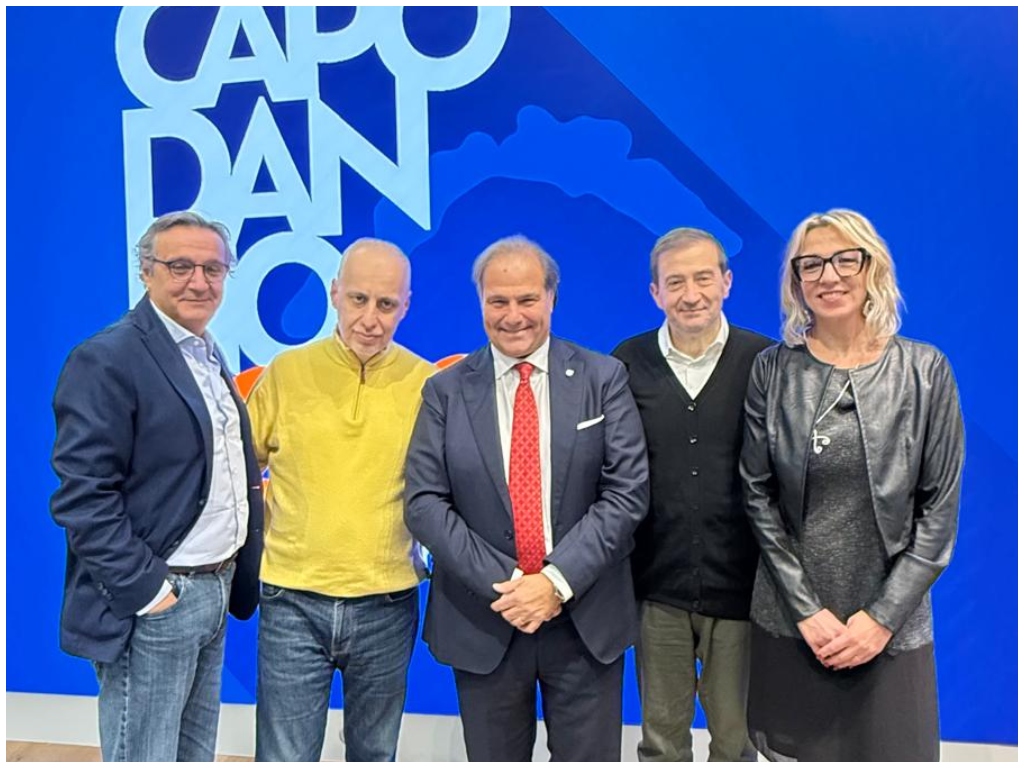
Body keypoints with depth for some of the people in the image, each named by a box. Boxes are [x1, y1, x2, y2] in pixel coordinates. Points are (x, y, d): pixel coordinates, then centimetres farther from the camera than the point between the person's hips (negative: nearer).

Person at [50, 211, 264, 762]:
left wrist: (235, 578, 12)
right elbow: (82, 497, -20)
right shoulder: (107, 359, -15)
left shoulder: (209, 357, 11)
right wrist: (144, 589, -19)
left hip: (214, 592, 8)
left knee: (195, 753, 21)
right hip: (153, 602, -8)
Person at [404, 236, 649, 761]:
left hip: (586, 617, 0)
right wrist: (500, 582, -14)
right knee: (493, 758, 17)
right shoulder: (446, 391, 0)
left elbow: (627, 492, -7)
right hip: (483, 621, 1)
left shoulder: (603, 378, -1)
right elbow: (424, 502, -5)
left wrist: (558, 580, -15)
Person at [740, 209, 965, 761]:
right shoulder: (772, 370, -3)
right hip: (790, 618, 1)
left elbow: (940, 506, -3)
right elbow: (757, 494, -2)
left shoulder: (925, 369, -3)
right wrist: (807, 609, -7)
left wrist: (884, 616, -8)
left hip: (890, 622, 0)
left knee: (886, 745, 10)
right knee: (792, 749, 12)